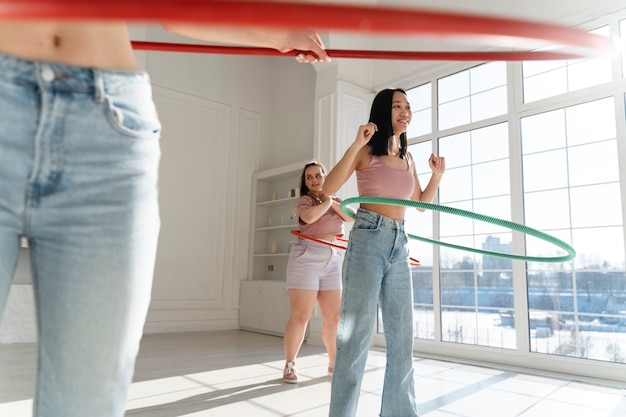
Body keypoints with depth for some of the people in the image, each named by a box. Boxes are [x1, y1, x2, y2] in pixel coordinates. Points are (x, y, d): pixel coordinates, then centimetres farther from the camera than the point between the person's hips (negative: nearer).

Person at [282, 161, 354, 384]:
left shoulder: (337, 201, 19)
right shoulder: (304, 200, 1)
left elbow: (352, 217, 2)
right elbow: (309, 217, -22)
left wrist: (332, 202, -4)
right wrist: (326, 202, -6)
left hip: (333, 261, 5)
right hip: (306, 258, -5)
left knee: (334, 316, 5)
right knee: (300, 315, -7)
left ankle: (334, 364, 21)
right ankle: (289, 364, 9)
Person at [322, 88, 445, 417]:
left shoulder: (407, 157, 16)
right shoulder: (366, 150, -1)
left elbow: (421, 203, 25)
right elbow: (328, 189, -14)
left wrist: (437, 175, 9)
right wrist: (357, 144, -19)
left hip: (400, 246, 6)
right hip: (367, 240, -6)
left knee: (402, 336, 10)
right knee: (356, 333, -4)